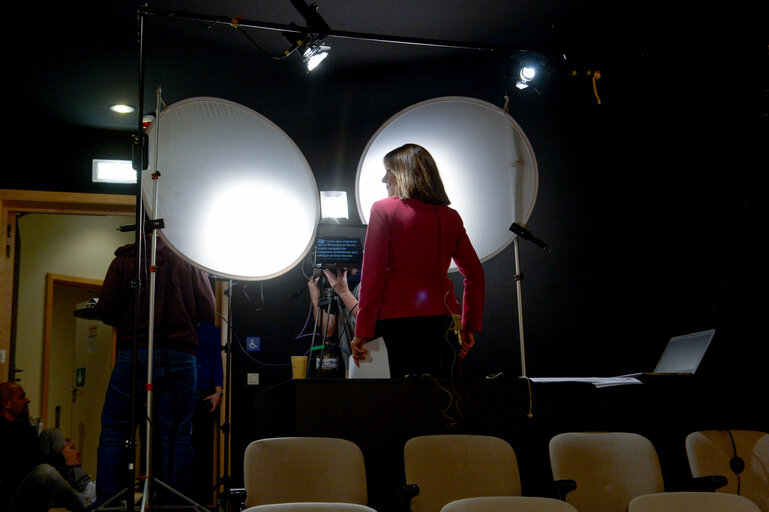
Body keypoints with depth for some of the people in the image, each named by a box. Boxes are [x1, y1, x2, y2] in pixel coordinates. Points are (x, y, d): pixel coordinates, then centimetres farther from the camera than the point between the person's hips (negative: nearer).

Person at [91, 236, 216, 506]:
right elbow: (208, 311, 5)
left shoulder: (125, 260, 4)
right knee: (178, 437, 4)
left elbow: (106, 311, -1)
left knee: (113, 433, 6)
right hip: (181, 356, 1)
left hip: (135, 355, -1)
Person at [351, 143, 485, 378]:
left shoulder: (383, 209, 0)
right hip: (444, 319, 4)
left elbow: (372, 273, -5)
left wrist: (362, 331, -3)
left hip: (399, 317, -4)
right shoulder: (450, 216, 12)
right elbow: (475, 274, 14)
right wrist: (470, 327, 20)